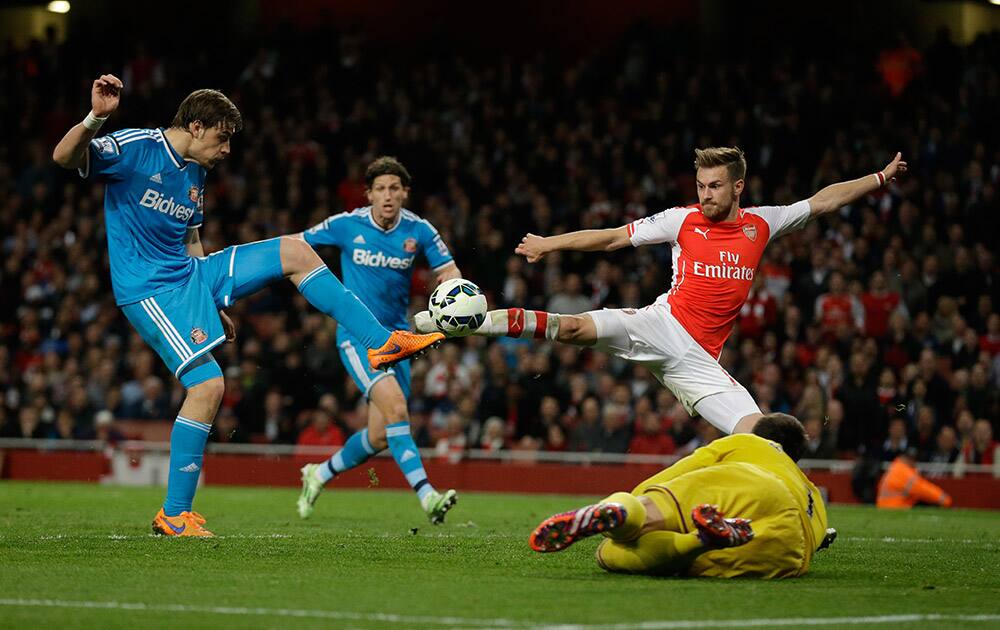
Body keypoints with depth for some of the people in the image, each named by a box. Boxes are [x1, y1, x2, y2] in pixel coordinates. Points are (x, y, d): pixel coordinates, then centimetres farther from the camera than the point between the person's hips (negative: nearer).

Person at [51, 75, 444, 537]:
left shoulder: (195, 173, 12)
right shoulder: (135, 147, -13)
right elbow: (64, 157, -28)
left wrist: (213, 303, 23)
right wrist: (95, 118, -46)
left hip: (192, 274, 9)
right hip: (151, 291, -8)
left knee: (295, 251, 3)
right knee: (208, 384, -20)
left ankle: (382, 342, 6)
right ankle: (174, 515, -9)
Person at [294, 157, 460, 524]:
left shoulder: (418, 231, -2)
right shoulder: (346, 225, -8)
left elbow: (450, 273, 0)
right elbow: (295, 245, 5)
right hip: (356, 335, -4)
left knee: (380, 437, 5)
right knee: (395, 406, -26)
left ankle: (320, 474, 32)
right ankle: (426, 495, -32)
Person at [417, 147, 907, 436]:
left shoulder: (761, 225, 10)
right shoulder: (683, 221, 4)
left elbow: (822, 201, 16)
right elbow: (613, 237, 6)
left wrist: (880, 178, 11)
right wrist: (550, 244, 4)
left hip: (700, 361, 3)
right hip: (660, 326, -3)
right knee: (575, 327, -25)